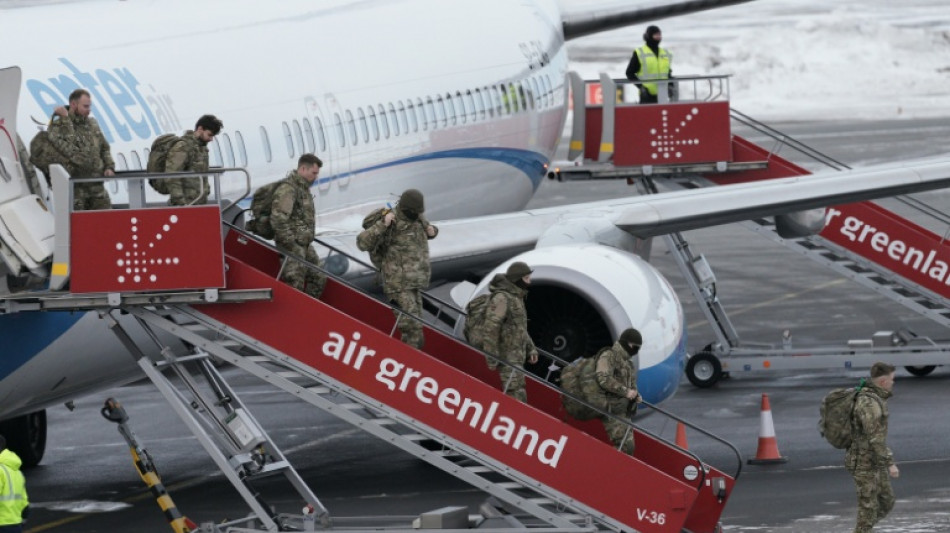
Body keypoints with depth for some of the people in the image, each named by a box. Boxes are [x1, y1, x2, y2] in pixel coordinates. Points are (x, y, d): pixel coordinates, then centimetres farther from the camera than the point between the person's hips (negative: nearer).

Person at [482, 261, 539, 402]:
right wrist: (492, 358, -23)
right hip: (508, 357, -10)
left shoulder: (516, 297, 17)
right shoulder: (502, 298, -16)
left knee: (519, 395, 14)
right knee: (517, 395, -15)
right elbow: (491, 327, -21)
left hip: (517, 357, 10)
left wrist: (530, 349, 20)